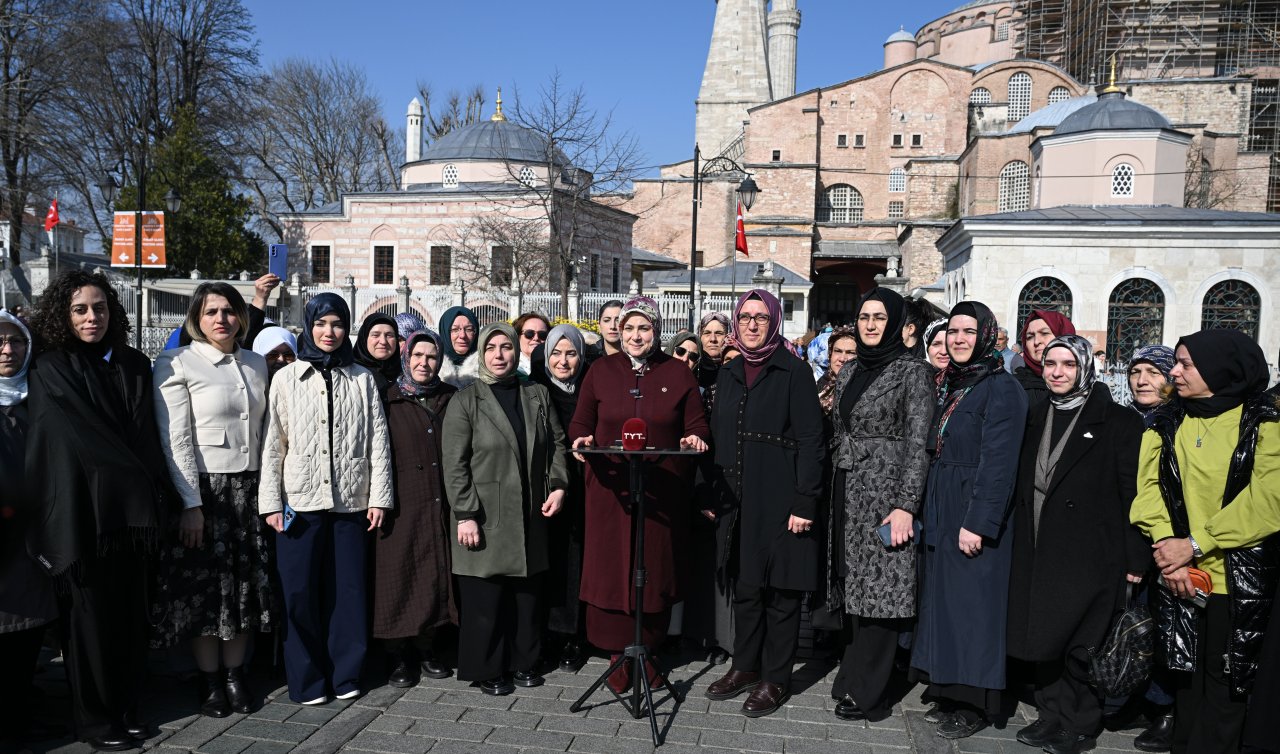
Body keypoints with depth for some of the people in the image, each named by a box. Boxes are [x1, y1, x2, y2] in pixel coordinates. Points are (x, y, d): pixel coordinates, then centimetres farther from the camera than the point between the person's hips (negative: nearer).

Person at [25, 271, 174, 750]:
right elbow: (72, 442, -8)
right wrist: (143, 487, -11)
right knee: (90, 615, 3)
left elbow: (147, 437, 10)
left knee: (129, 614, 9)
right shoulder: (50, 371, -2)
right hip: (82, 511, -4)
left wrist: (156, 502, 0)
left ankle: (125, 708, 21)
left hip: (133, 514, 4)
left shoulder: (134, 366, 11)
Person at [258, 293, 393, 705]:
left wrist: (379, 497, 0)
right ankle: (307, 680, 14)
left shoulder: (362, 379, 9)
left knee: (348, 589, 5)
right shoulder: (287, 378, 6)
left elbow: (378, 441, 6)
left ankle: (345, 674, 18)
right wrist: (270, 501, -3)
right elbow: (273, 442, 3)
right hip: (300, 500, -1)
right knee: (300, 592, 2)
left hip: (350, 500, 1)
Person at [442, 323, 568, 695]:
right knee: (486, 598, 2)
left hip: (530, 517, 4)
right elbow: (455, 464, -7)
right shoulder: (466, 400, -3)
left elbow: (557, 443, 15)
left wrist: (558, 485, 0)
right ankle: (489, 671, 18)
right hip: (485, 520, -4)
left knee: (528, 594, 10)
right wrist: (465, 515, -12)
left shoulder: (537, 395, 10)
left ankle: (524, 663, 26)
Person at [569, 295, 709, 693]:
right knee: (611, 569, 2)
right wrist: (582, 440, -12)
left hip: (663, 491, 0)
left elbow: (696, 425, 8)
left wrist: (694, 439, -14)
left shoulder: (678, 373, 6)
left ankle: (647, 649, 23)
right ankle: (619, 655, 16)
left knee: (656, 571, 6)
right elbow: (580, 423, 9)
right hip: (611, 487, 0)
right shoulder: (601, 370, 7)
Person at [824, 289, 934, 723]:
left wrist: (906, 505, -17)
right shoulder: (850, 371, 14)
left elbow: (918, 442, -11)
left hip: (886, 493, -6)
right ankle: (855, 678, 21)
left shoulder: (912, 370, -5)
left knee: (879, 588, -2)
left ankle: (867, 693, 8)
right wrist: (832, 489, 13)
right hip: (848, 492, 6)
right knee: (853, 586, 10)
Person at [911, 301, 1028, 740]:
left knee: (971, 602, -1)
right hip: (941, 512, 8)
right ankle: (948, 694, 23)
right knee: (942, 599, 12)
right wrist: (928, 510, 9)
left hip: (975, 514, -8)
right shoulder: (948, 385, 12)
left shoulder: (1002, 388, -12)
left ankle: (975, 705, 12)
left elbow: (997, 462, -17)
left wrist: (978, 522, -22)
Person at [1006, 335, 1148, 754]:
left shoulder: (1116, 422, -4)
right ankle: (1053, 714, 25)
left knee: (1081, 645, 2)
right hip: (1038, 552, 5)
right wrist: (1019, 541, 10)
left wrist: (1135, 558, -11)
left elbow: (1133, 494, -7)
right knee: (1043, 637, 10)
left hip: (1089, 554, -5)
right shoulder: (1036, 419, 12)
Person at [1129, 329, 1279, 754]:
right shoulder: (1165, 424, 8)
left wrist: (1195, 545, -17)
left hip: (1240, 578, -3)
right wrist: (1167, 544, -15)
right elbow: (1150, 487, 0)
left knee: (1227, 680, 5)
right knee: (1186, 674, 11)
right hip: (1179, 575, 3)